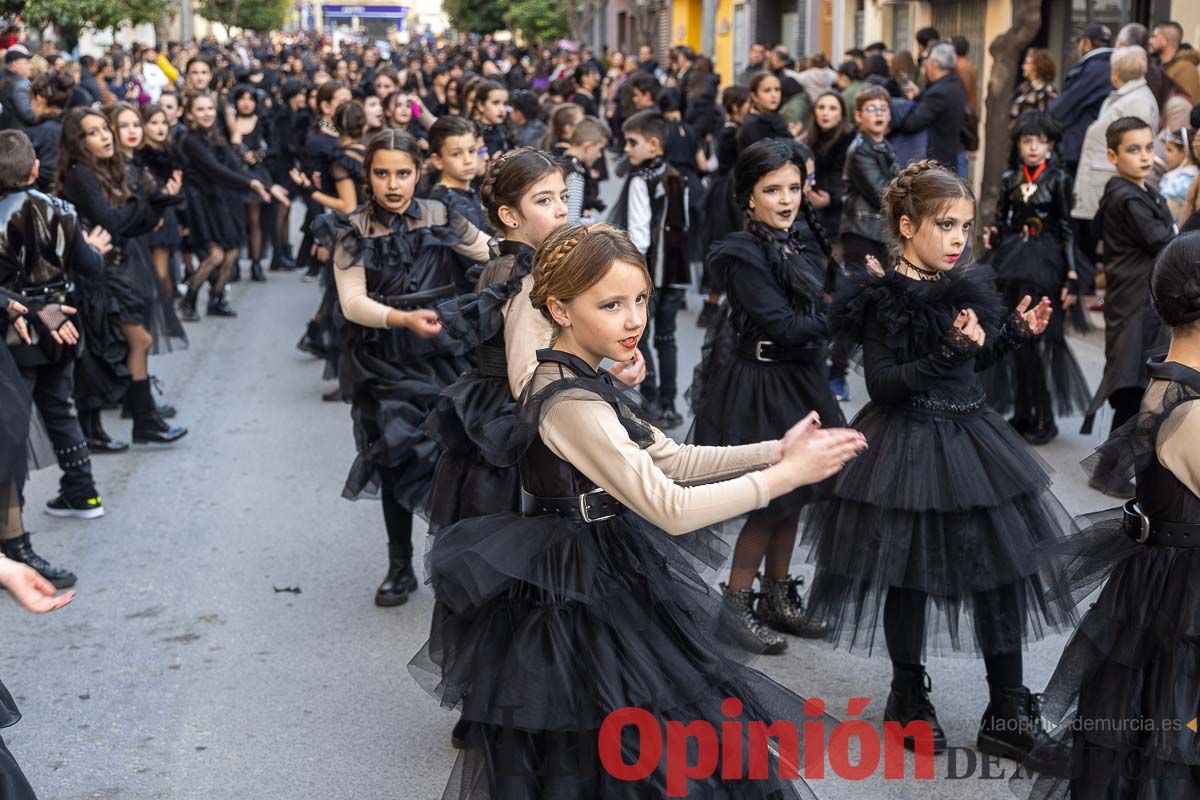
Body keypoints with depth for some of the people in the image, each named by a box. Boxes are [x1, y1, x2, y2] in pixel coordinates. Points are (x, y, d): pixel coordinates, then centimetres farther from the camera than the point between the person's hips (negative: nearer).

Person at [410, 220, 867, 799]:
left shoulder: (580, 381, 6)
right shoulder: (572, 403, -25)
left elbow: (671, 459, 9)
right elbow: (671, 509, -27)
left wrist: (775, 450, -2)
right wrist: (790, 474, -21)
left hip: (595, 579, 10)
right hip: (585, 596, -10)